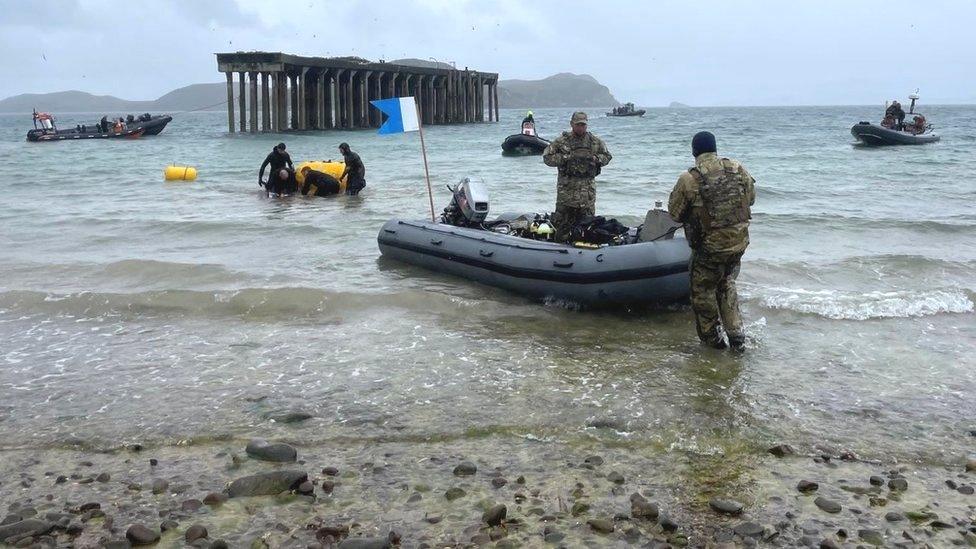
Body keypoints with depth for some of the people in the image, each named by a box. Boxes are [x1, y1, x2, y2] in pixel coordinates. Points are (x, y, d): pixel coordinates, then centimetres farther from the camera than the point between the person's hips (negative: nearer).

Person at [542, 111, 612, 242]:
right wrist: (566, 158, -14)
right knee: (562, 221, 1)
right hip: (566, 187, -2)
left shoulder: (595, 141, 9)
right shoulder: (561, 141, 0)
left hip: (588, 190, 2)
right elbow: (547, 157, -3)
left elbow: (607, 156, 16)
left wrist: (595, 158, -4)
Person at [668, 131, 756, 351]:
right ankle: (736, 336, 20)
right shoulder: (738, 169, -3)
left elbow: (675, 213, -6)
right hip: (739, 242, 5)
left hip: (710, 245, -5)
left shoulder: (689, 179, -16)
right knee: (727, 285, 23)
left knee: (703, 290, 15)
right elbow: (751, 198, 11)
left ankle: (712, 337, 25)